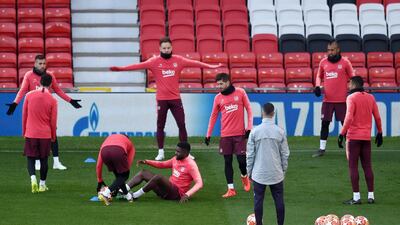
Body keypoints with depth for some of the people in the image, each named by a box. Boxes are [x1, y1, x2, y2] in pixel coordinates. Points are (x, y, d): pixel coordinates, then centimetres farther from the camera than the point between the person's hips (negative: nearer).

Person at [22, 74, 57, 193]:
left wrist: (24, 131, 16)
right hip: (45, 134, 0)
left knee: (30, 158, 7)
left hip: (30, 134, 0)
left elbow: (24, 115, 4)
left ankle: (33, 178, -17)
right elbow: (53, 121, -1)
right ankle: (42, 185, 16)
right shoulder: (52, 100, -6)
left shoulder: (29, 95, -3)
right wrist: (53, 136, 14)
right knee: (44, 159, 11)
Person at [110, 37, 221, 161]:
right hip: (161, 100, -1)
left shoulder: (178, 60, 2)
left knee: (182, 125, 3)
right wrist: (121, 68, -23)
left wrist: (211, 66, -3)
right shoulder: (154, 61, -5)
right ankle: (161, 152, 16)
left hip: (175, 99, 1)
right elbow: (139, 65, -13)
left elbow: (194, 63, 1)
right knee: (160, 126, 7)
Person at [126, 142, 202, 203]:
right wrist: (147, 162, 10)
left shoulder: (191, 165, -15)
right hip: (169, 188, 9)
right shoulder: (176, 159, 9)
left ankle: (135, 196, -25)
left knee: (158, 177, -33)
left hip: (177, 194, -9)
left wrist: (187, 195, -36)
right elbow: (163, 164, 24)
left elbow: (199, 184, -22)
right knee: (143, 173, 4)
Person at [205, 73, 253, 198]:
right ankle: (231, 189, 6)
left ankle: (244, 176, 29)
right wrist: (208, 134, 8)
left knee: (242, 159, -3)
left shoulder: (240, 93, -1)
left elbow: (249, 110, 3)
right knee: (228, 161, 1)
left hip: (239, 133, -2)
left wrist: (249, 128, -4)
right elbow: (213, 116, 11)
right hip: (225, 135, 2)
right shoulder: (218, 98, 5)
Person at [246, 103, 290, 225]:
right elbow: (285, 154, 1)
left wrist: (249, 171, 7)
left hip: (259, 173, -1)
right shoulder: (280, 132, -4)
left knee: (258, 200, 6)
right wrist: (284, 170, 13)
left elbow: (250, 154, -4)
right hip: (276, 174, 1)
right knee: (279, 200, 7)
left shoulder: (255, 131, -7)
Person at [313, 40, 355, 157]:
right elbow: (319, 76, 19)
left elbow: (352, 77, 3)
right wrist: (318, 86, 1)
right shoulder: (323, 62, 5)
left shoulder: (345, 62, -3)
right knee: (324, 123, 3)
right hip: (327, 99, 3)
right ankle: (322, 149, 10)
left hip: (341, 99, -3)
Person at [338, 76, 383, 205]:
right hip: (366, 136, 5)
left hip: (353, 136, -5)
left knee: (353, 166, -2)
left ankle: (356, 197, -5)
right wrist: (379, 133, 21)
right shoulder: (370, 97, 9)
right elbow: (377, 117, 11)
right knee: (367, 166, 11)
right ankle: (371, 196, 9)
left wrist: (342, 134, -17)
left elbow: (349, 118, -18)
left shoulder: (351, 98, -9)